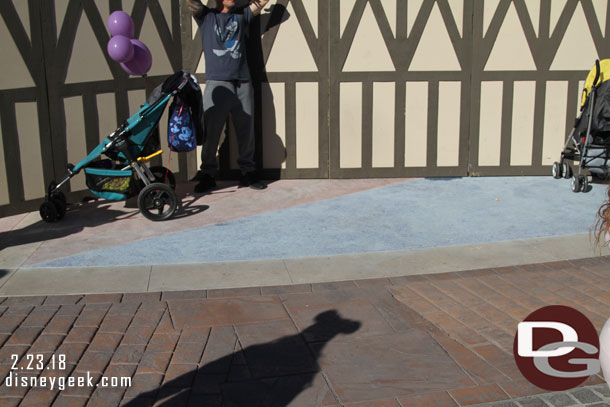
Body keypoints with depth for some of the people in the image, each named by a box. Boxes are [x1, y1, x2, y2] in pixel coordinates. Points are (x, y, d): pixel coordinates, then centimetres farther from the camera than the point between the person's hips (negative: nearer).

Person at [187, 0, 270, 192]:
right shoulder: (206, 16, 14)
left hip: (242, 82, 3)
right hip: (217, 83, -2)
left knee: (246, 130, 3)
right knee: (211, 131, -5)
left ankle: (248, 172, 13)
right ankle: (207, 174, 5)